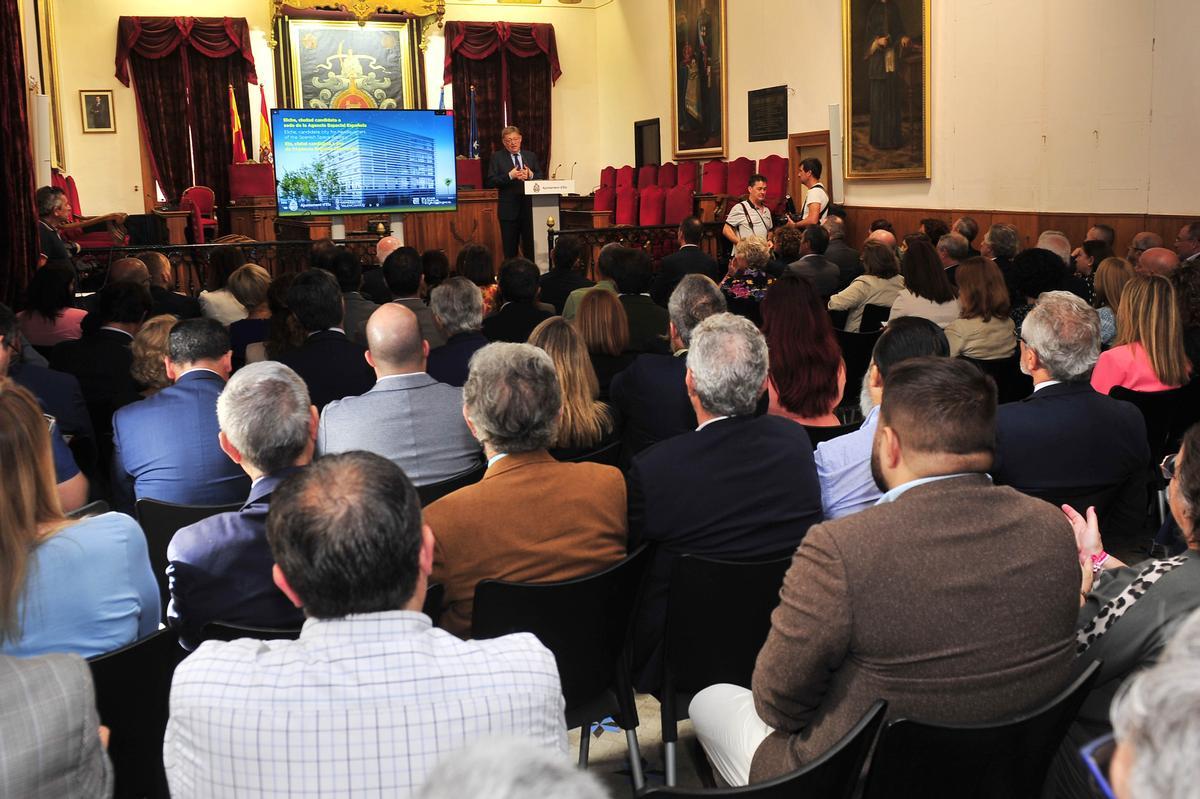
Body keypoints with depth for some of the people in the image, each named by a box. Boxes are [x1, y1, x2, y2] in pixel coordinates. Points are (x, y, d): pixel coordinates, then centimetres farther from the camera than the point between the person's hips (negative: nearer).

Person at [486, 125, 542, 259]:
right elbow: (490, 182, -7)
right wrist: (510, 176, -18)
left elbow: (542, 178, 8)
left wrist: (531, 175, -12)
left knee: (531, 248, 5)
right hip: (509, 210, -2)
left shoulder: (531, 156, 11)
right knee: (510, 250, 3)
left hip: (529, 208, 2)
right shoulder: (497, 157, 2)